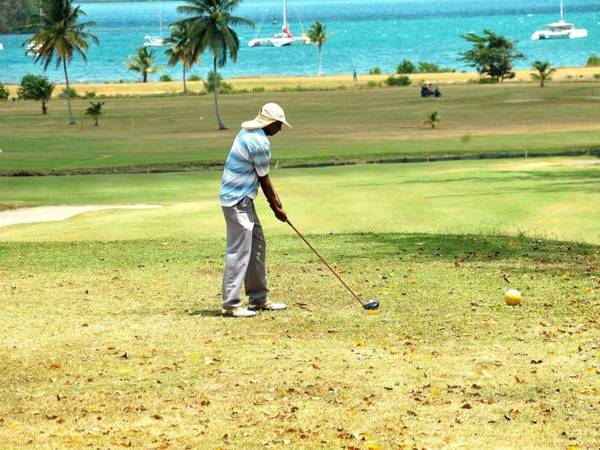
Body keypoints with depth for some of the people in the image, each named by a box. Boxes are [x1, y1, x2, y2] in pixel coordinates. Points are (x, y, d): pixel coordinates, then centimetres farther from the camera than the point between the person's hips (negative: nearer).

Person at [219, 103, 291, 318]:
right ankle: (230, 304, -8)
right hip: (238, 201, -10)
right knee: (239, 251, -8)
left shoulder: (247, 133, 10)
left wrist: (274, 199, 11)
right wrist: (276, 207, 1)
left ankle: (259, 299, 23)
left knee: (256, 245, 17)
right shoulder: (260, 143, -19)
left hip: (241, 199, 10)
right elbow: (264, 179, -11)